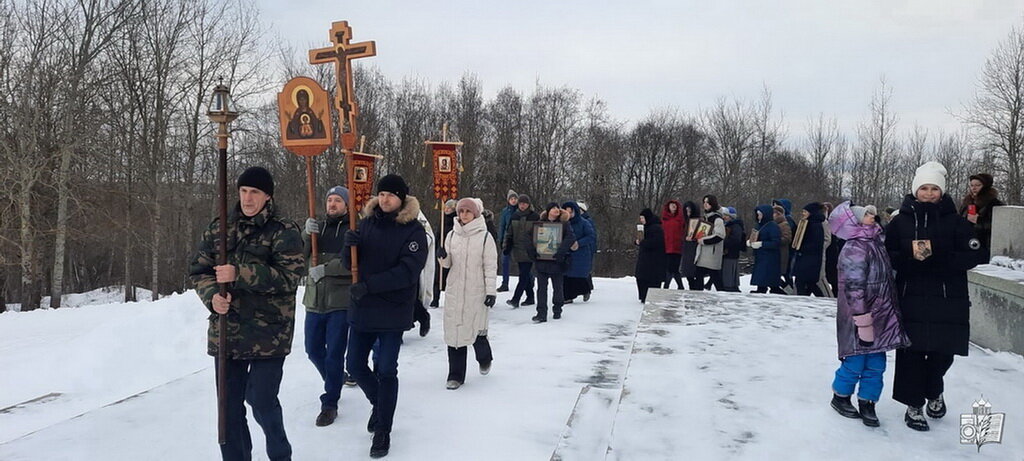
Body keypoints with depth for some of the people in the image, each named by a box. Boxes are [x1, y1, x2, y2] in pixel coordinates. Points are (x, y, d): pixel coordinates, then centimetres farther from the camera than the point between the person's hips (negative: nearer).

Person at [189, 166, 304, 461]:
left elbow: (290, 276, -17)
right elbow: (198, 270, 10)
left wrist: (239, 275, -24)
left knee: (262, 402, -2)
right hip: (226, 333, 5)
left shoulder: (284, 232, -6)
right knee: (230, 404, 11)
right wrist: (212, 296, -12)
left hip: (269, 335, -4)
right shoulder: (218, 229, 9)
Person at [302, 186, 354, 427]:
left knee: (334, 353, -2)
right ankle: (335, 380, 41)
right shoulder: (318, 226, 10)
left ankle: (330, 403, 8)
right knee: (313, 349, 16)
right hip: (315, 299, 6)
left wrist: (326, 269, -22)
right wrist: (307, 234, -17)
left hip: (340, 301, -6)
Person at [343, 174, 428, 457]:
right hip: (362, 308, 5)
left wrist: (369, 285, -25)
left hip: (394, 311, -5)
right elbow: (350, 264, 6)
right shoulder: (367, 222, 5)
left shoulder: (413, 231, -9)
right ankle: (379, 403, 40)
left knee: (386, 370, 2)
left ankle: (383, 431, 17)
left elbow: (407, 271, -19)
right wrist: (349, 246, -17)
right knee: (355, 365, 12)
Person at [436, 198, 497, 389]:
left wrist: (491, 291, -9)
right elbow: (447, 264, 14)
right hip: (454, 292, 4)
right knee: (454, 331, 3)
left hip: (477, 293, -4)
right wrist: (442, 257, -8)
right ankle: (456, 374, 14)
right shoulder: (452, 235, 8)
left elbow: (490, 266, -4)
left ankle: (484, 359, 32)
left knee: (477, 330, -2)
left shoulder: (485, 236, -4)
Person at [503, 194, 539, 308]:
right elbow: (509, 233, 16)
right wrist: (506, 246, 6)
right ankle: (530, 297, 21)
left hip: (530, 251, -5)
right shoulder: (515, 217, 10)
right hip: (518, 251, 5)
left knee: (524, 275, -10)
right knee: (526, 275, 10)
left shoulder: (535, 217, -2)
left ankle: (515, 299, -14)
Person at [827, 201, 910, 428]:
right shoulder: (855, 249, -18)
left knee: (876, 364, 10)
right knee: (855, 362, 2)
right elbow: (854, 288, -21)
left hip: (881, 317, 9)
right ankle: (840, 397, 23)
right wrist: (863, 321, -21)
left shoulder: (876, 242, 12)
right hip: (861, 318, -8)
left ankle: (867, 403, 21)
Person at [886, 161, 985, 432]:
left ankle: (934, 392, 37)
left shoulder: (955, 222, 0)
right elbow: (887, 255, 1)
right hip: (911, 298, 0)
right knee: (911, 352, 1)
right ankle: (914, 405, 14)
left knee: (942, 352, 8)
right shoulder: (901, 221, 2)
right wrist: (910, 256, -18)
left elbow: (973, 256, -6)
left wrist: (937, 256, -18)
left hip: (947, 301, 0)